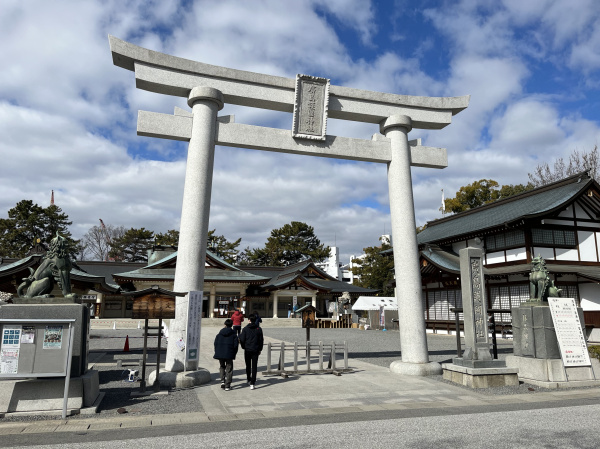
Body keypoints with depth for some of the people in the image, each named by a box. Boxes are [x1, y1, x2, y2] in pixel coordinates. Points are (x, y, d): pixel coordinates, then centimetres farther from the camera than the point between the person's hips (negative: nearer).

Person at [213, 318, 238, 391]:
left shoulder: (220, 333, 5)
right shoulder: (233, 334, 0)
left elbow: (215, 343, 5)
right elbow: (235, 345, -3)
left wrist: (217, 352, 12)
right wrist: (234, 354, 7)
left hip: (220, 354, 2)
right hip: (229, 354, -2)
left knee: (222, 367, 21)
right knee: (229, 369, 6)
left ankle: (222, 381, 5)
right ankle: (227, 386, 4)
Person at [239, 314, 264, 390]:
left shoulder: (245, 329, -6)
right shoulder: (259, 329, -2)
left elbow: (242, 340, -6)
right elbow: (261, 340, 3)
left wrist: (244, 347, 11)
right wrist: (260, 349, 14)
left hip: (247, 350, 0)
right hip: (255, 351, 0)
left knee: (248, 366, 18)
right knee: (254, 367, 1)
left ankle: (248, 379, 35)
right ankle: (252, 383, -5)